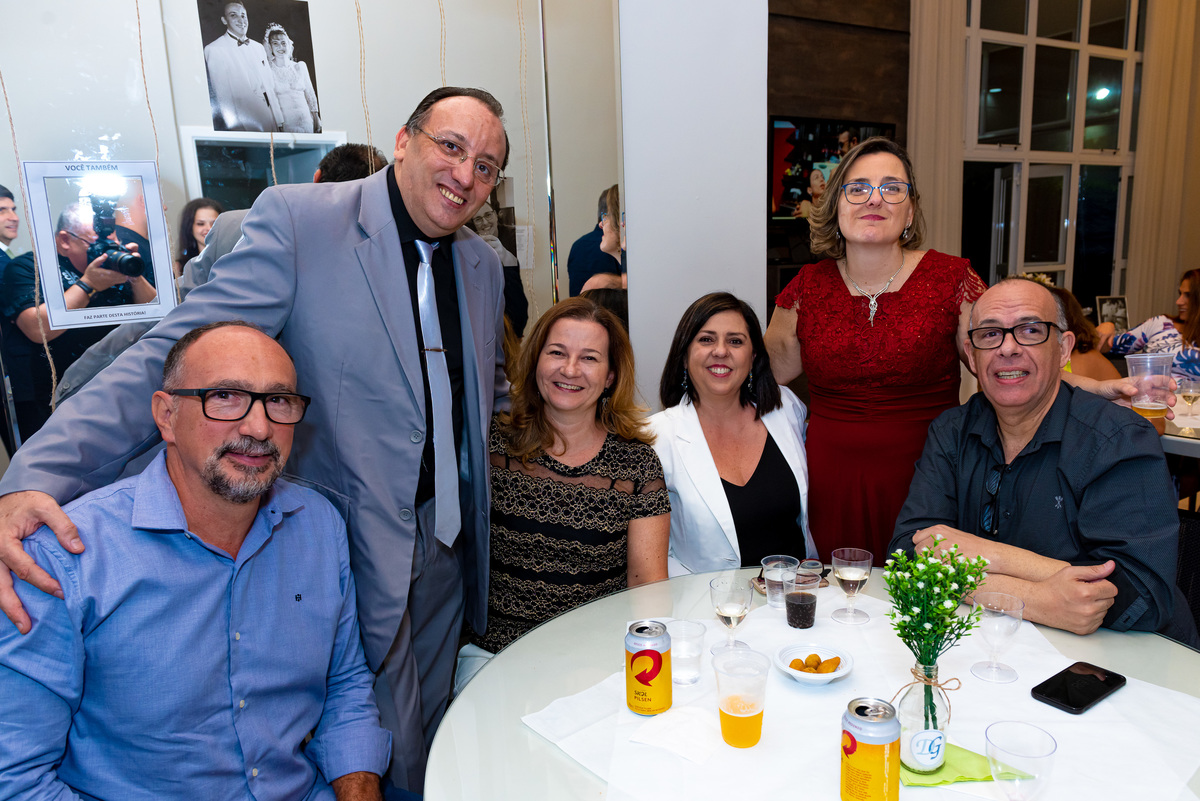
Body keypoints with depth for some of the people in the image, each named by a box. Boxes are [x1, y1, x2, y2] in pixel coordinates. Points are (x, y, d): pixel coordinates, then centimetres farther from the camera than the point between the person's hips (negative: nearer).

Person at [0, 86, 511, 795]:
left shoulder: (484, 264, 6)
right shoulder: (297, 220, -13)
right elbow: (174, 356, -18)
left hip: (449, 545, 6)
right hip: (350, 548, -5)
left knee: (428, 737, 23)